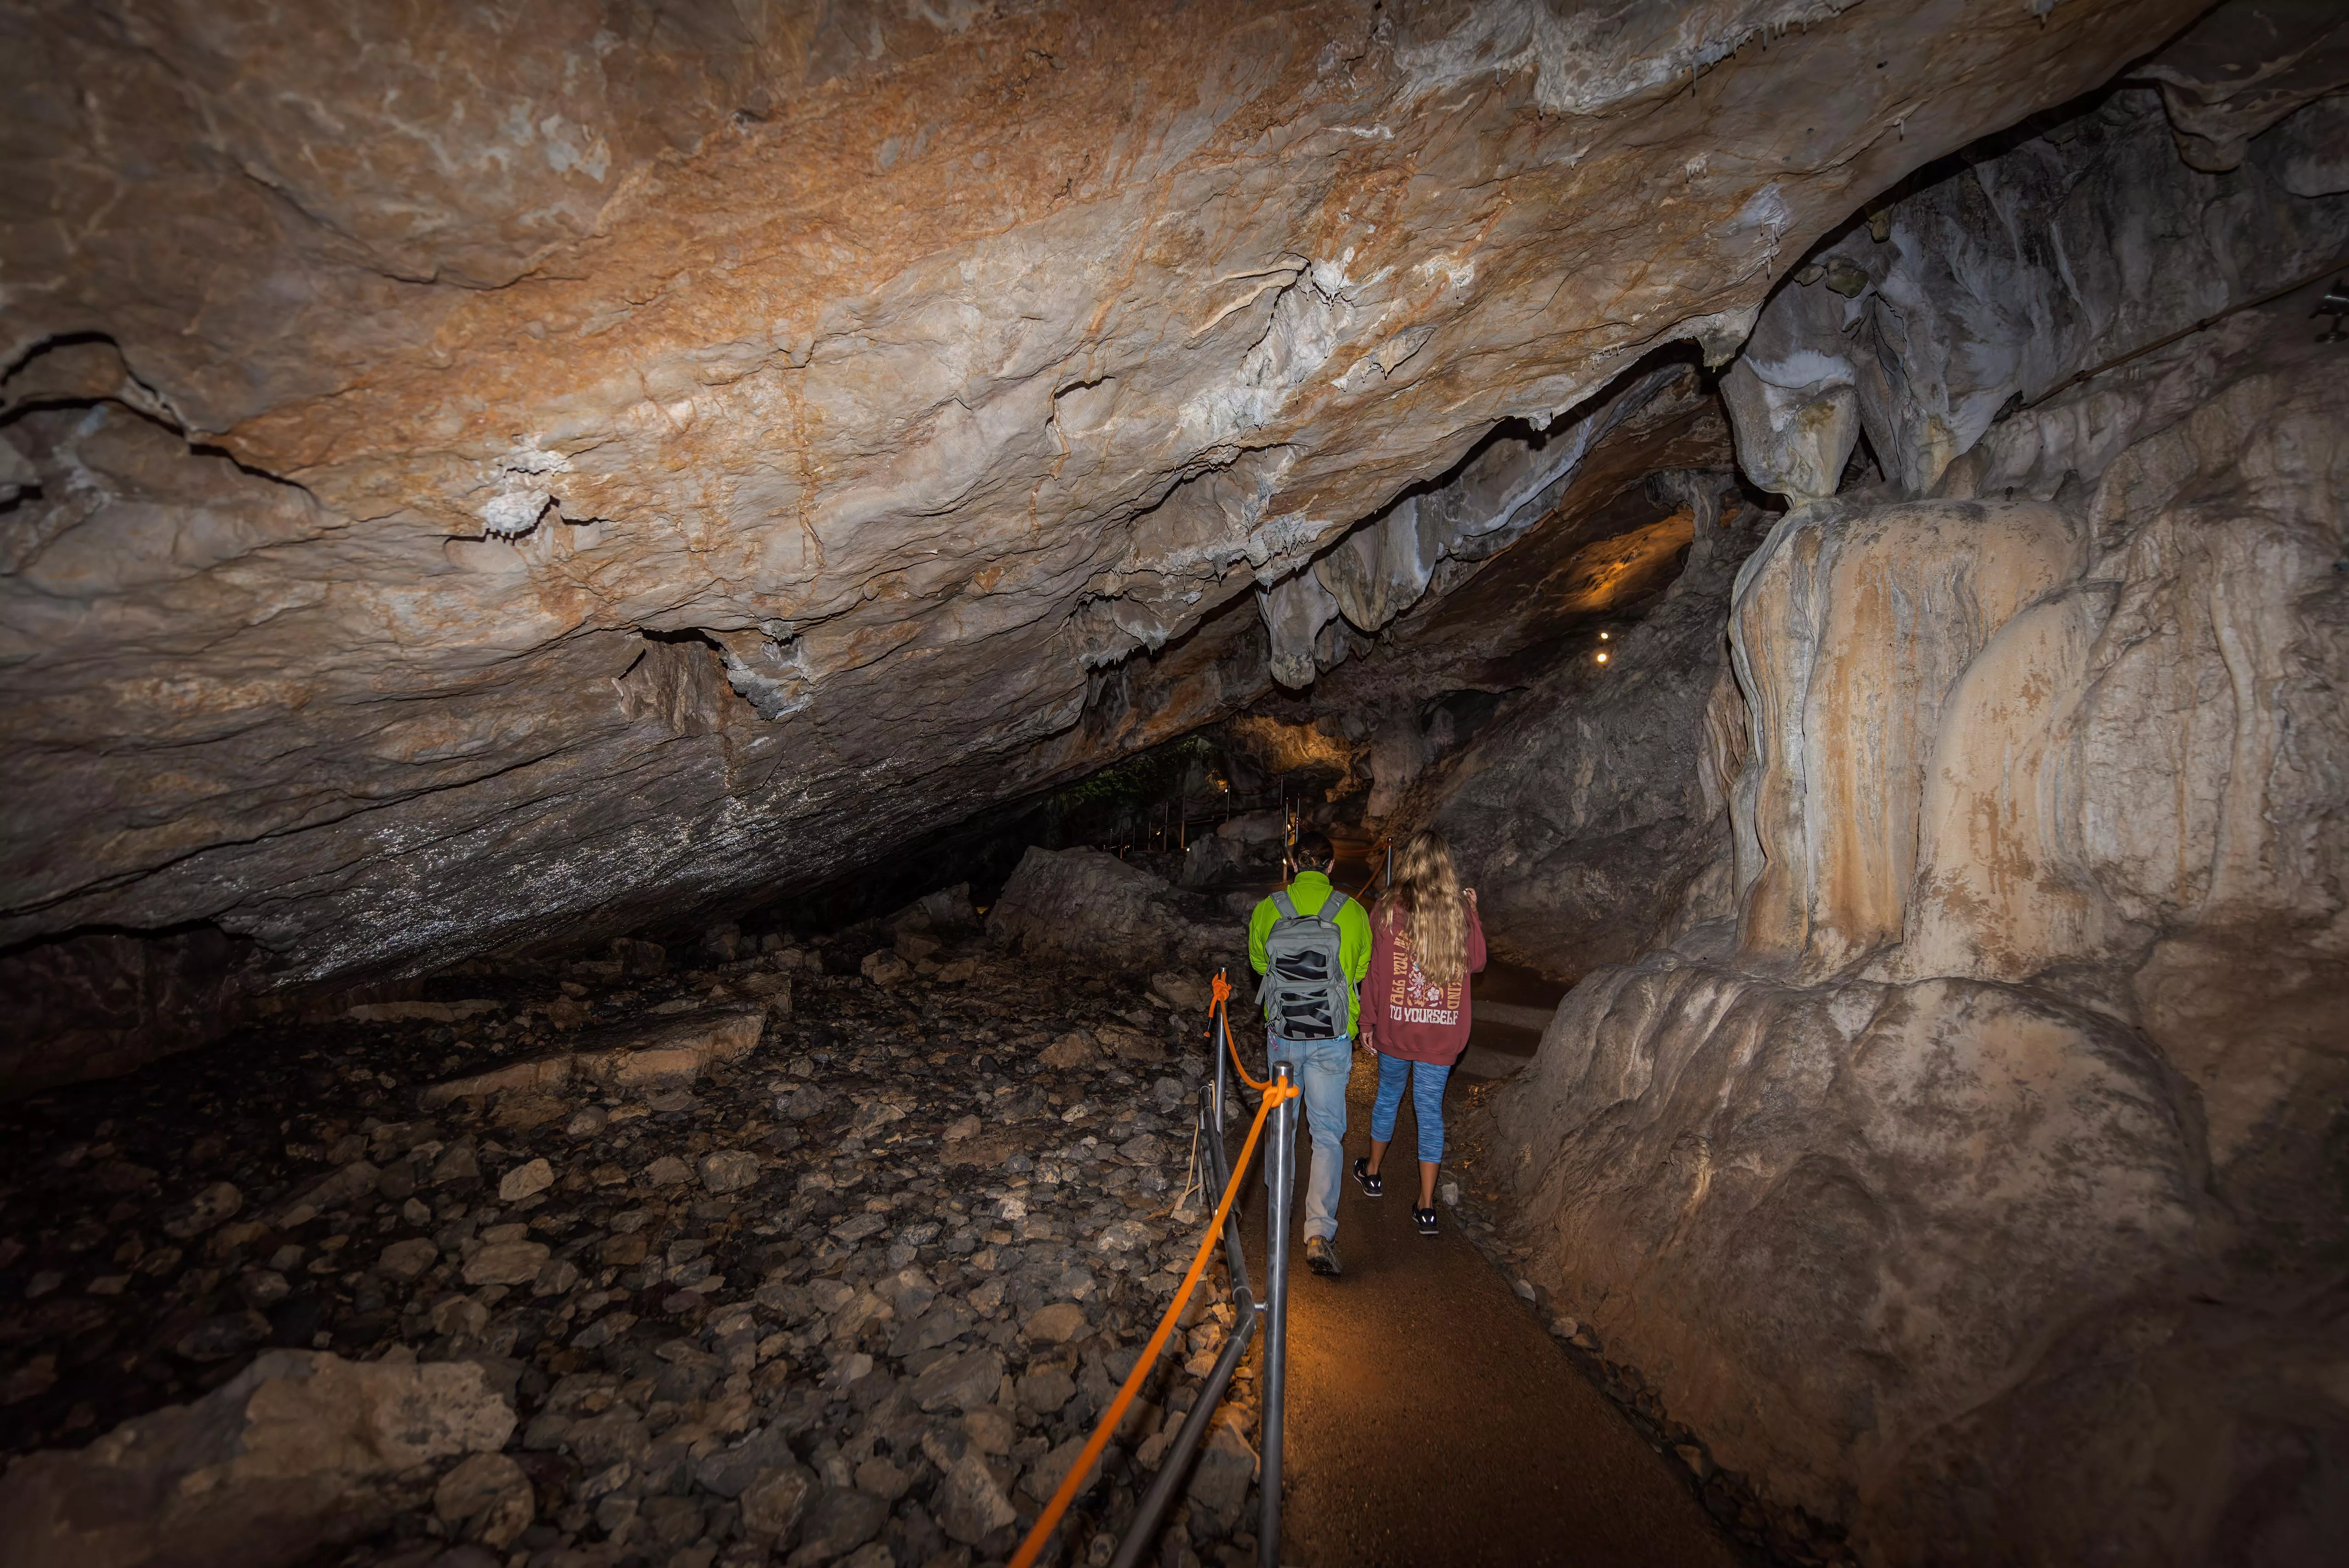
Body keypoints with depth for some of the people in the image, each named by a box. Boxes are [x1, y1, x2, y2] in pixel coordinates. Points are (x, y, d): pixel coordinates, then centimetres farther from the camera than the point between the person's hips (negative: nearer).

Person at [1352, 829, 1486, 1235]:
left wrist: (1367, 1022, 5)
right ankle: (1427, 1205, 12)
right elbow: (1476, 963, 8)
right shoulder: (1461, 909, -6)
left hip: (1395, 1026, 0)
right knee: (1431, 1109, 9)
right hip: (1443, 1031, 1)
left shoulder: (1389, 908, -10)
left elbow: (1374, 969, -6)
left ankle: (1372, 1172, 39)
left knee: (1388, 1095, 20)